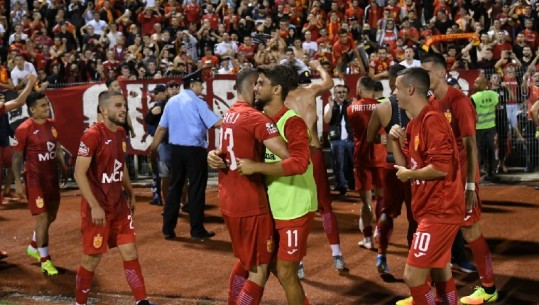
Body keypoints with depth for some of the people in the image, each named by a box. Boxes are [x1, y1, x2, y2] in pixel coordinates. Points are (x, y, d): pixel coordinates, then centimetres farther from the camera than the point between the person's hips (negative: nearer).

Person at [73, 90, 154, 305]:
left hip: (119, 206, 7)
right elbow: (79, 174, -21)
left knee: (130, 252, 8)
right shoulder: (92, 135, -18)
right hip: (98, 208, -7)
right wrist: (94, 206, -23)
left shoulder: (120, 133, 7)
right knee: (92, 258, 4)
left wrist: (130, 193, 21)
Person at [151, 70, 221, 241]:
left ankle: (168, 229, 13)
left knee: (174, 187, 11)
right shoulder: (197, 103, -9)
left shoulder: (171, 102, 7)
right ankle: (197, 231, 7)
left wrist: (153, 147, 16)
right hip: (195, 150, -6)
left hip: (176, 149, 6)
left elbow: (161, 127, 9)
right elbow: (216, 123, -15)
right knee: (196, 189, 2)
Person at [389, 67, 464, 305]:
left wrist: (409, 175, -12)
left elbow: (441, 167, -25)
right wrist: (396, 141, 0)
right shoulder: (414, 123, 13)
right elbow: (404, 165, 14)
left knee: (413, 276, -10)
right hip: (433, 210, 10)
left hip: (439, 211, -10)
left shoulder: (432, 120, -17)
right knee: (440, 274, 19)